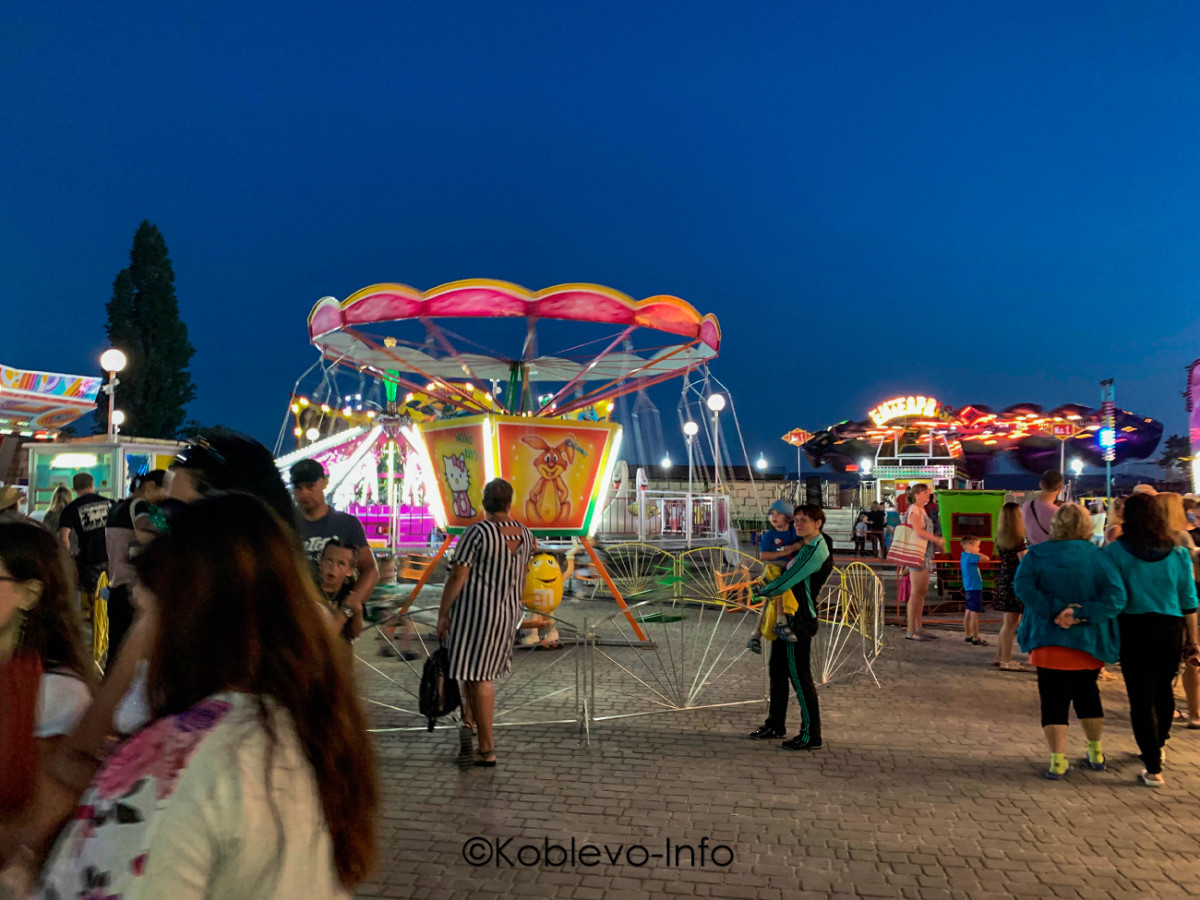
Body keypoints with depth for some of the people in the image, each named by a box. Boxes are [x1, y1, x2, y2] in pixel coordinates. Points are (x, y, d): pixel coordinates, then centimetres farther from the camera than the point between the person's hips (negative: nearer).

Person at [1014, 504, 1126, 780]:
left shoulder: (1037, 554, -4)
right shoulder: (1097, 556, -4)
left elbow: (1023, 586, -19)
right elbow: (1115, 596, -16)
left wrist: (1055, 609, -20)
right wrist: (1079, 614, -19)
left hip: (1048, 640, -2)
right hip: (1089, 642, 2)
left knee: (1054, 699, 3)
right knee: (1087, 694, 22)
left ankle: (1058, 760, -4)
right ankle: (1096, 752, 34)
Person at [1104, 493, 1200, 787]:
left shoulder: (1115, 551, -6)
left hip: (1134, 629, -3)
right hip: (1170, 629, 3)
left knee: (1141, 697, 3)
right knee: (1163, 690, 23)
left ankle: (1153, 768, 3)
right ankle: (1157, 746, 44)